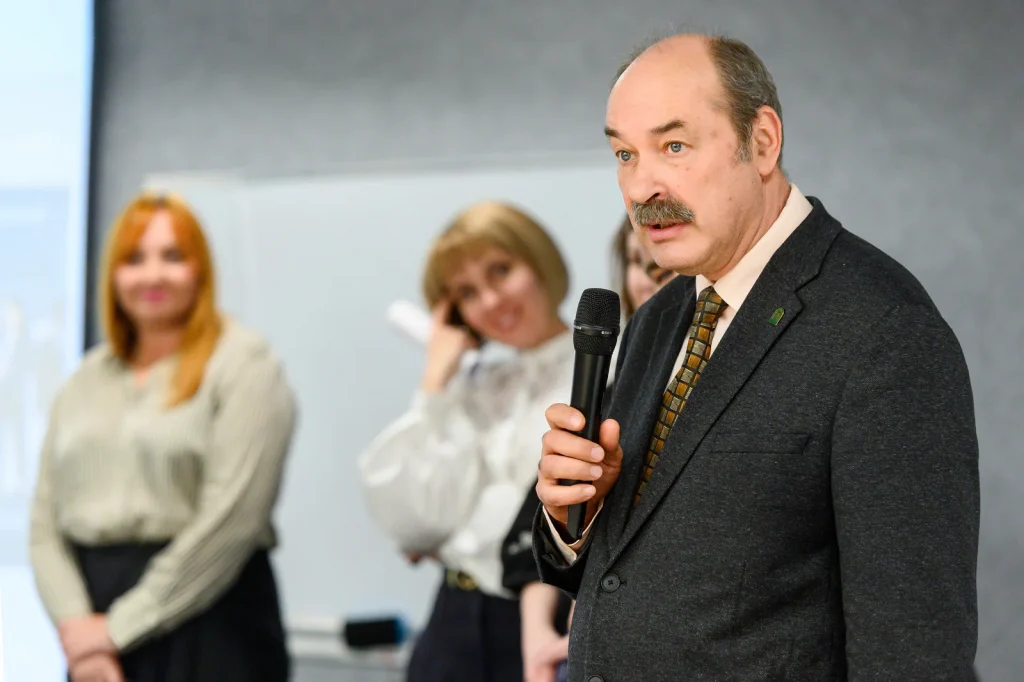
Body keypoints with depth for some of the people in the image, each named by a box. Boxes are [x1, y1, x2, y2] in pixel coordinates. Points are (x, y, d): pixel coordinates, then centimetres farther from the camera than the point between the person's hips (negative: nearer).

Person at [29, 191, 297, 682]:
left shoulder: (243, 366, -3)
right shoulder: (87, 380, 16)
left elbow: (230, 518, -12)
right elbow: (45, 521, 11)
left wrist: (122, 627, -10)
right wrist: (74, 623, -7)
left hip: (208, 628, -5)